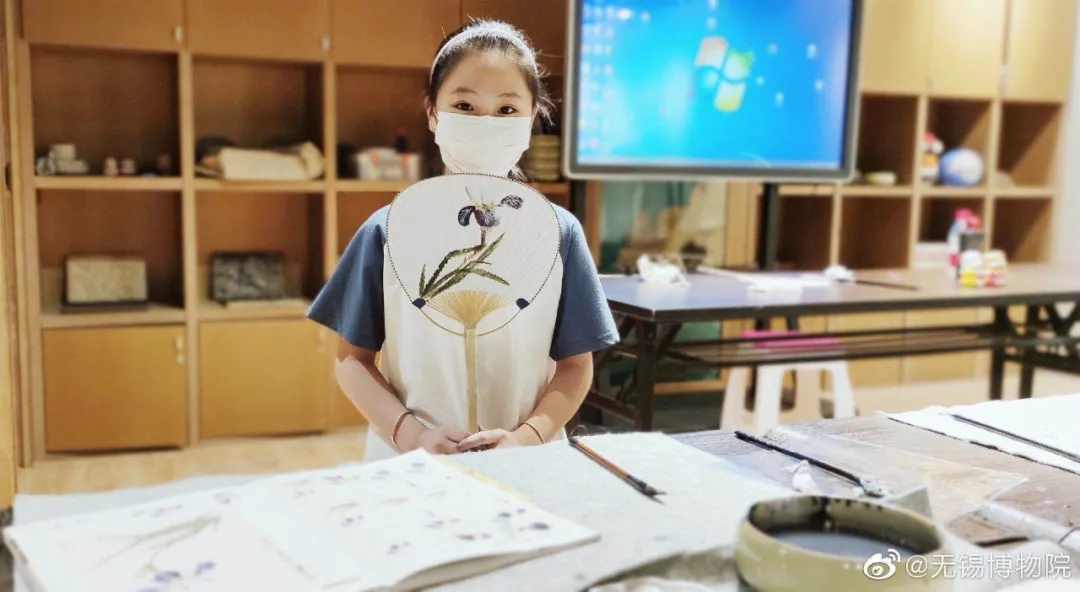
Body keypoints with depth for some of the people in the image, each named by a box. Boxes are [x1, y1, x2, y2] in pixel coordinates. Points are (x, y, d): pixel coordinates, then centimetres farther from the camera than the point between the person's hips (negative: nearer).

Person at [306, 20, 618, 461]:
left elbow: (575, 365, 0)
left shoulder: (558, 233, -2)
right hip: (407, 461, 0)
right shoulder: (389, 231, -3)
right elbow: (352, 358, 0)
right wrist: (411, 434, -14)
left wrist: (528, 437, -15)